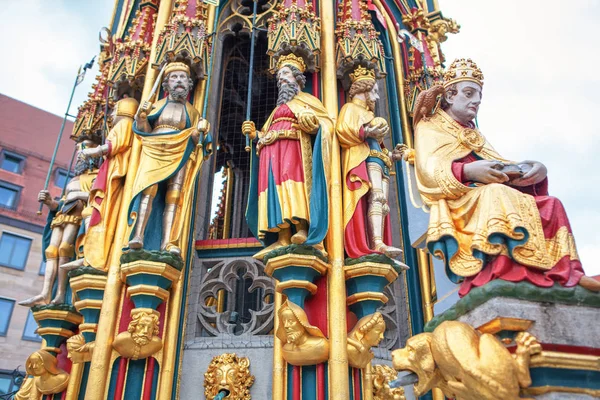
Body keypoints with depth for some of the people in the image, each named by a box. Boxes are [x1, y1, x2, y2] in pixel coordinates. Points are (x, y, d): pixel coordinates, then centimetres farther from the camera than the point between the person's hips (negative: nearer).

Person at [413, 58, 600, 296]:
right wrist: (467, 171, -26)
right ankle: (510, 271, -49)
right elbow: (429, 171, -7)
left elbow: (501, 166, 19)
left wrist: (537, 169, -4)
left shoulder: (473, 134, 33)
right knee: (495, 195, -38)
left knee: (550, 205, -17)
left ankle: (565, 273, -32)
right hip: (460, 200, -7)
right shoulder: (429, 128, 13)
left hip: (493, 193, 7)